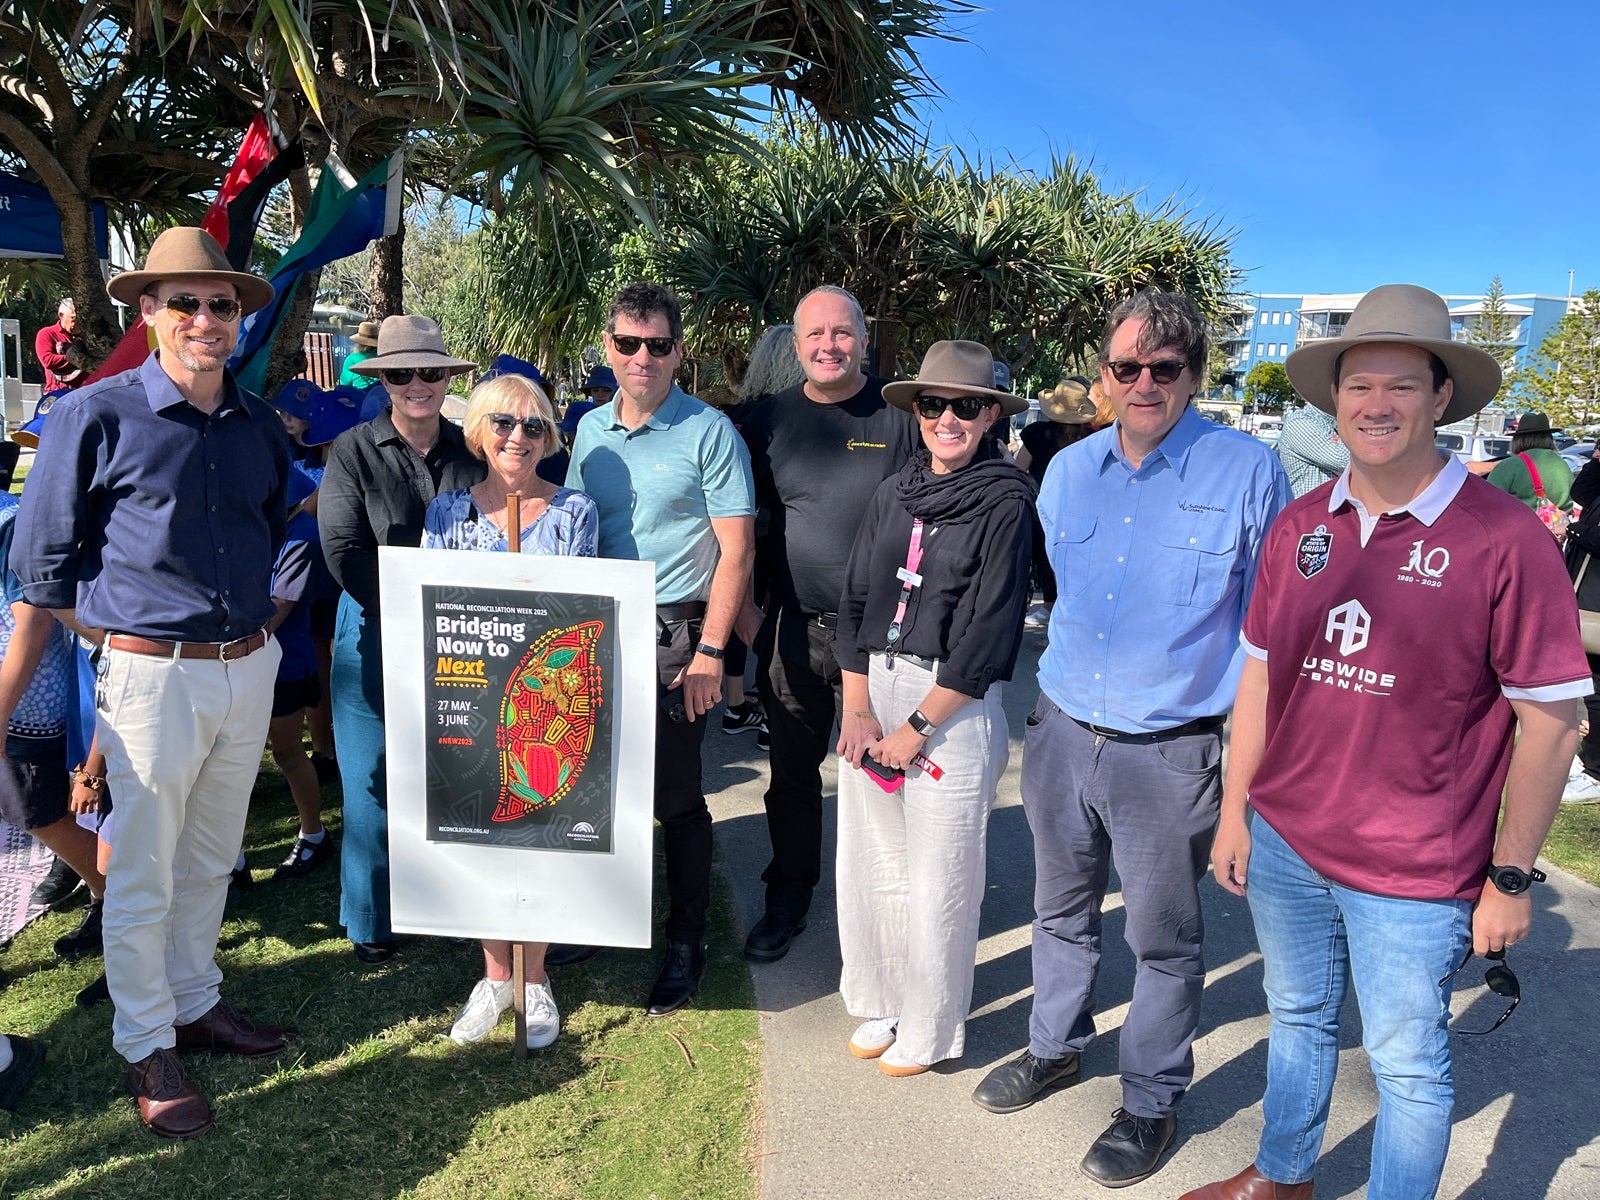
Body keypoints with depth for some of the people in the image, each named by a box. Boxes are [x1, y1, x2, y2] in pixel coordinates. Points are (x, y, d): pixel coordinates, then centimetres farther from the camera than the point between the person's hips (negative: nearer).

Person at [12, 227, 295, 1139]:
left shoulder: (262, 428, 7)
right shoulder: (97, 417, -8)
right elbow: (42, 559, -3)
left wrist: (251, 619, 12)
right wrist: (122, 637, -3)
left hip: (248, 670, 5)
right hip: (152, 676, -5)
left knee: (210, 860, 19)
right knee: (143, 875, 6)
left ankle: (194, 1002, 37)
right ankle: (148, 1049, 23)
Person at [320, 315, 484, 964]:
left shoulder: (471, 453, 6)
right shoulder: (353, 451, -2)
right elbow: (344, 551, -9)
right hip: (374, 638, -2)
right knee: (374, 782, 5)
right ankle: (371, 921, 21)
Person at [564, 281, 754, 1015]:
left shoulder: (709, 432, -7)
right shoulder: (591, 429, 9)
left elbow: (735, 550, -9)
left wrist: (710, 652, -14)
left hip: (675, 631, -5)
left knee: (675, 795, 1)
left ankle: (686, 945, 18)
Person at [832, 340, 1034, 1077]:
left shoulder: (1005, 503, -8)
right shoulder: (893, 493, 8)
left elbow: (989, 630, -12)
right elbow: (855, 598, 8)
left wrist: (915, 727, -11)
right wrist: (857, 707, -2)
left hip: (954, 703, -5)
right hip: (872, 688, 5)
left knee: (937, 877, 5)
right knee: (868, 860, 12)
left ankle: (929, 1029, 24)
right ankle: (880, 1004, 32)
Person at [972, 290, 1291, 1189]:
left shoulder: (1248, 470, -10)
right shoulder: (1068, 470, 4)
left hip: (1172, 753, -4)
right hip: (1062, 734, 5)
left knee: (1165, 941, 11)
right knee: (1061, 912, 21)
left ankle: (1154, 1100, 32)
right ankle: (1057, 1047, 43)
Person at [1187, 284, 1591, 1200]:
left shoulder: (1504, 540, -14)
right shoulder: (1300, 527, 0)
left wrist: (1511, 879, -10)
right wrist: (1235, 811, 7)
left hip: (1415, 878, -5)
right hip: (1284, 846, 5)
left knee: (1408, 1064, 12)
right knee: (1299, 1021, 24)